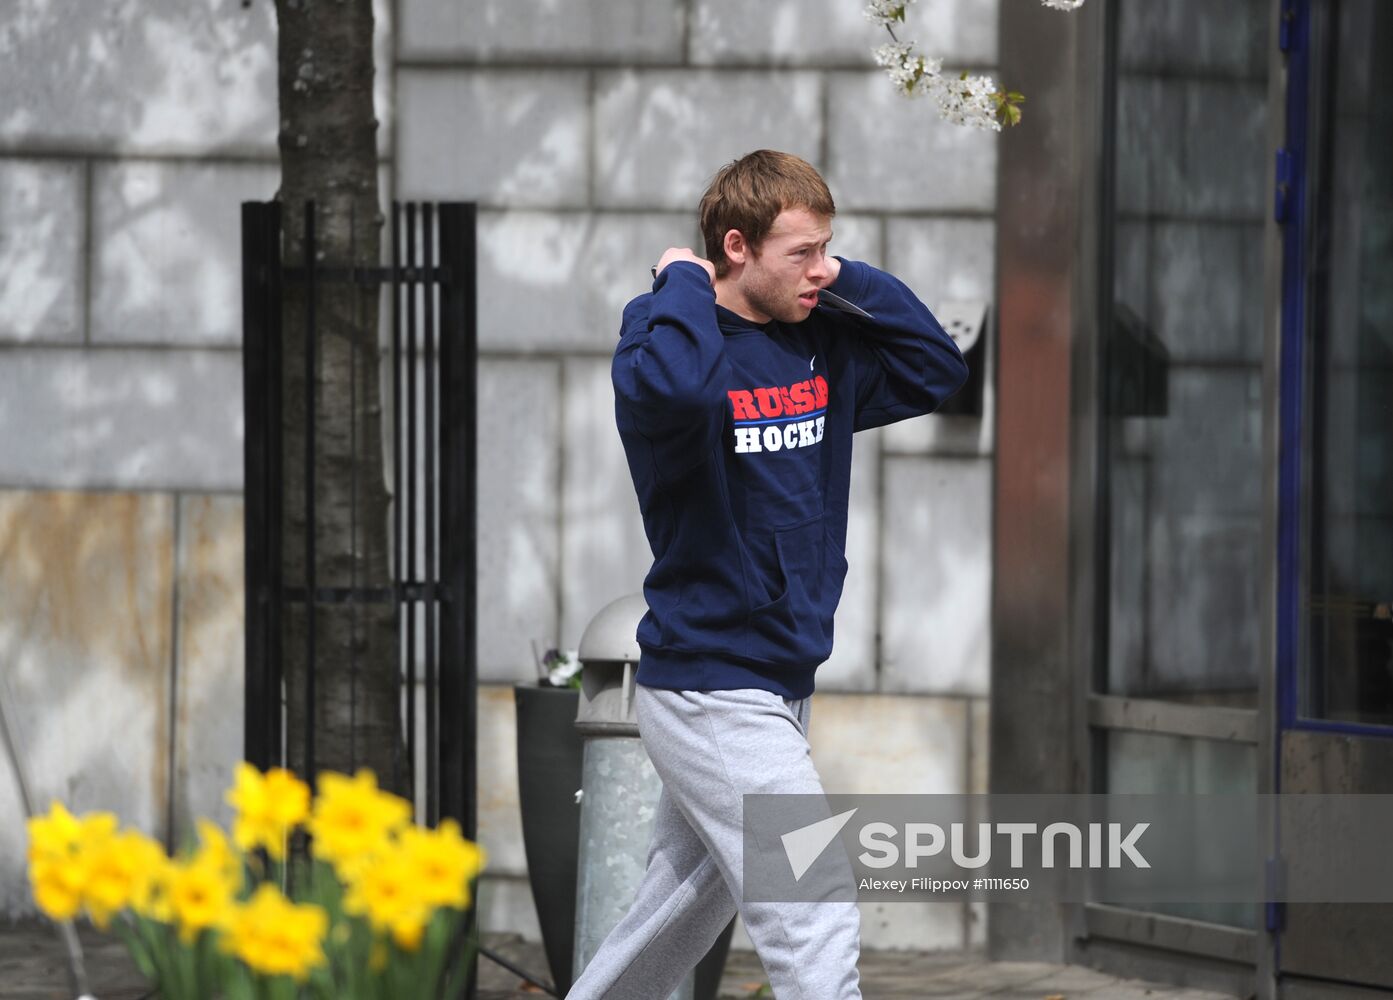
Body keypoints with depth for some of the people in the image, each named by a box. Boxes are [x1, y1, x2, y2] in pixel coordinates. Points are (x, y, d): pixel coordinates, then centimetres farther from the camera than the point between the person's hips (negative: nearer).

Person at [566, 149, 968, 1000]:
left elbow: (936, 371, 15)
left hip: (779, 693, 9)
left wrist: (853, 282, 4)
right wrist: (682, 282, -21)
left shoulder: (819, 345, 8)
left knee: (683, 915, 20)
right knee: (817, 928, -14)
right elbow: (677, 387, -39)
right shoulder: (666, 335, -15)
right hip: (710, 695, -9)